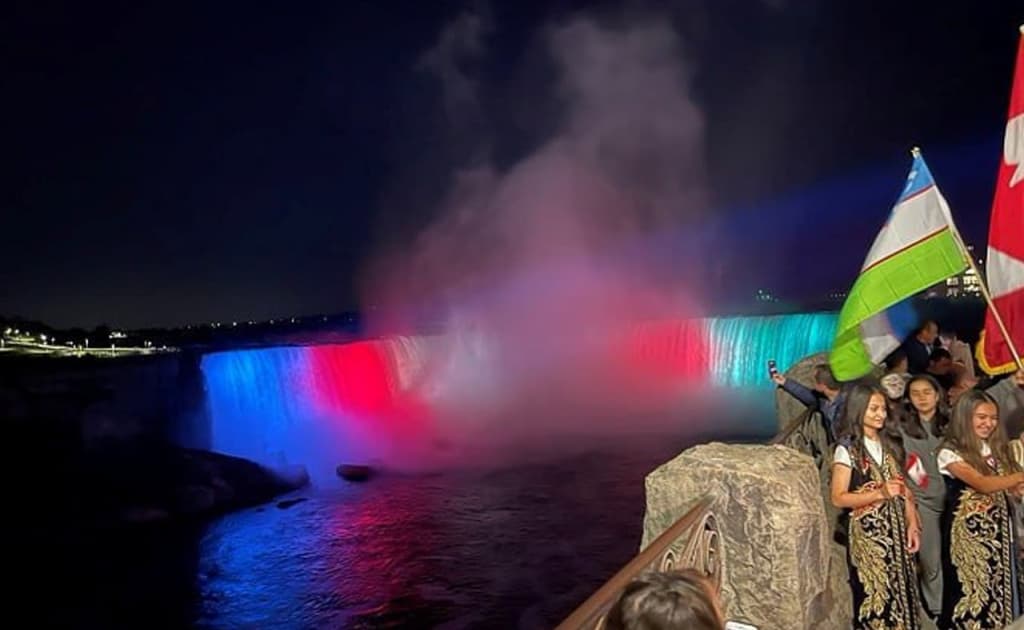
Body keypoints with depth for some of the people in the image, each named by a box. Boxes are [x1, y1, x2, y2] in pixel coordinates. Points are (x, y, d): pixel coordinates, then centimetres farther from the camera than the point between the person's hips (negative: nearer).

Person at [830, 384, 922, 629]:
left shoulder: (890, 443, 9)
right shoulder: (847, 449, -9)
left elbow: (903, 488, 11)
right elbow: (838, 498, -13)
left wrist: (912, 525, 2)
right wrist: (880, 493, -20)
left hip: (897, 530, 5)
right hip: (868, 534, -5)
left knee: (902, 592, 9)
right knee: (875, 596, 1)